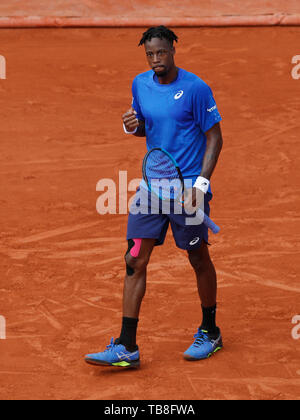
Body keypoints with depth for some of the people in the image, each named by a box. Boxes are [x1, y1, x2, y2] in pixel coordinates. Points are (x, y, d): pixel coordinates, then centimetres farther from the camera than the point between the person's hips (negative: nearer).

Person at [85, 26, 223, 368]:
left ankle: (210, 333, 27)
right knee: (135, 260, -3)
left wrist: (201, 182, -16)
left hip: (187, 188, -5)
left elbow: (214, 137, -7)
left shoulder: (195, 88, -10)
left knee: (199, 259, 7)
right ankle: (127, 348, -3)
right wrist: (132, 126, -4)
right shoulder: (140, 84, 6)